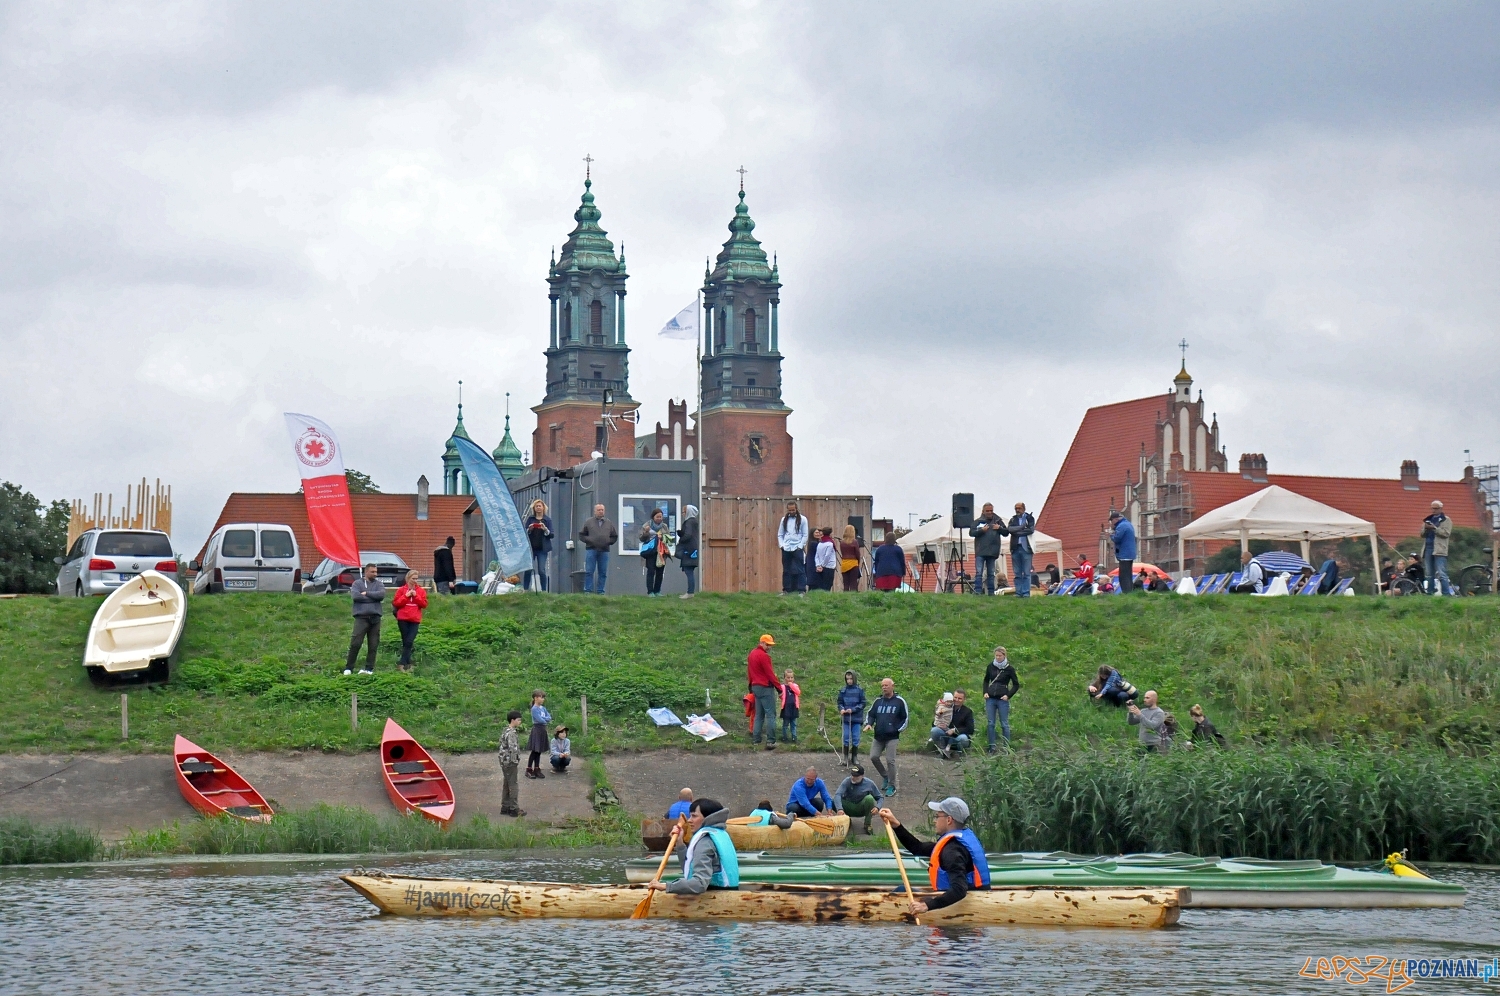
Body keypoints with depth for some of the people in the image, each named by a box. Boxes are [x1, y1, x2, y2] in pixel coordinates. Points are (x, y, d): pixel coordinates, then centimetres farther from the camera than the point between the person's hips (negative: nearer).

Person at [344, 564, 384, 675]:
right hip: (361, 616, -3)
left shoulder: (378, 584, 13)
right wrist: (372, 597, -6)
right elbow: (355, 596, -11)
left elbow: (381, 594, -6)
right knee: (355, 643, -10)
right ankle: (348, 668, -4)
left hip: (375, 617, 3)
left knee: (373, 645, 4)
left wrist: (366, 593, -9)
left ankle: (369, 668, 10)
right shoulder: (357, 583, 6)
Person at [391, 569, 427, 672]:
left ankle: (402, 664, -9)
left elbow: (424, 604, 2)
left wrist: (416, 596, -10)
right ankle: (408, 664, 7)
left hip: (415, 620, 1)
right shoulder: (401, 590, 3)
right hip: (403, 620, -1)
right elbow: (395, 603, -2)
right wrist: (406, 596, -11)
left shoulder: (421, 591, 8)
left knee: (409, 642, -10)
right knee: (406, 642, 2)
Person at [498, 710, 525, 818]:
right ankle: (514, 809, 0)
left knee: (506, 785, 15)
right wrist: (516, 761, -16)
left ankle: (505, 807, 22)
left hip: (504, 762, 10)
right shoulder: (511, 733, -19)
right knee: (512, 785, -3)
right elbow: (513, 748, -27)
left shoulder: (505, 731, 11)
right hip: (510, 762, -10)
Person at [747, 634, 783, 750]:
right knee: (770, 714, -8)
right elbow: (770, 674, -16)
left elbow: (749, 673, 19)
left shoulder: (752, 654, 13)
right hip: (766, 688, -9)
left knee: (759, 714, 14)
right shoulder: (764, 656, -15)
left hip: (755, 687, 9)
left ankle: (756, 739, 12)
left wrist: (751, 686, 23)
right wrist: (779, 687, -12)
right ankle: (770, 741, -14)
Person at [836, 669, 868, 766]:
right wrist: (841, 709, -13)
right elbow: (839, 702, 8)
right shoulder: (843, 690, 2)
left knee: (855, 739, 4)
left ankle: (854, 757, 14)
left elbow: (863, 703, -3)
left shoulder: (859, 690, -3)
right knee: (846, 738, 3)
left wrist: (853, 709, -15)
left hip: (856, 718, -1)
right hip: (846, 718, 1)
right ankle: (845, 757, 12)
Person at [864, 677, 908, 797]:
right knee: (873, 757, -2)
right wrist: (868, 724, -2)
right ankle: (885, 777, 23)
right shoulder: (878, 701, 11)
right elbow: (871, 714, 18)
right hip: (878, 736, 5)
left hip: (891, 737, -5)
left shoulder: (899, 701, -1)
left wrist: (897, 729, -8)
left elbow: (905, 718, 3)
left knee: (890, 760, -9)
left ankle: (891, 787, 3)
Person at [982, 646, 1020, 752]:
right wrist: (985, 692, 3)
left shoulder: (1009, 668, -3)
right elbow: (986, 681, 19)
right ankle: (992, 747, 9)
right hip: (990, 699, 3)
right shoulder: (991, 666, 6)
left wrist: (1008, 695, -8)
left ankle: (1007, 747, 6)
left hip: (1002, 700, -3)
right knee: (990, 724, 3)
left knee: (1004, 724, 1)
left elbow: (1016, 685, 4)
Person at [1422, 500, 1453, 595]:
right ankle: (1430, 592, 10)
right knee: (1429, 575, 7)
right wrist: (1425, 528, -3)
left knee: (1441, 574, -12)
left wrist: (1434, 528, -15)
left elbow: (1446, 533, -9)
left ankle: (1446, 593, -14)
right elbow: (1422, 534, 18)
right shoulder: (1428, 520, 22)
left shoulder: (1446, 520, 4)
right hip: (1428, 549, 6)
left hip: (1439, 550, -6)